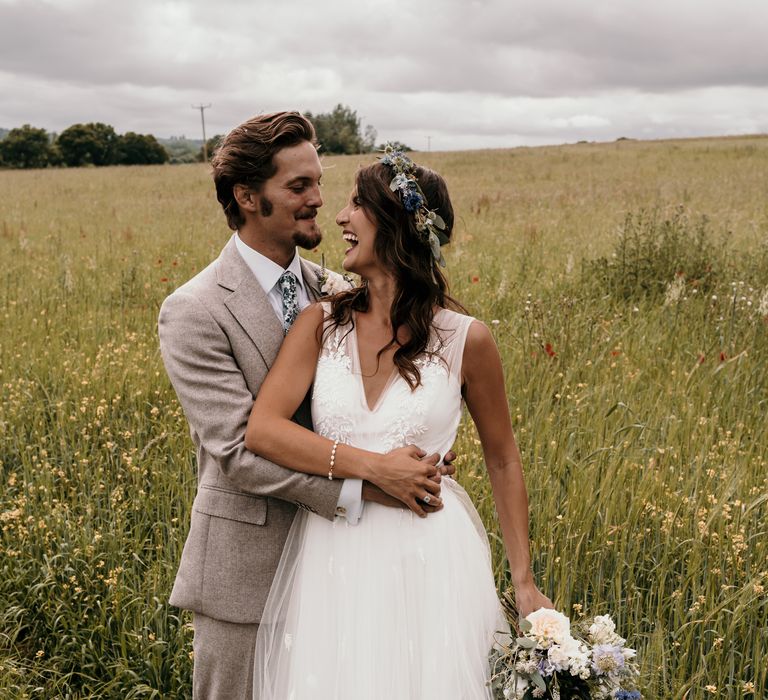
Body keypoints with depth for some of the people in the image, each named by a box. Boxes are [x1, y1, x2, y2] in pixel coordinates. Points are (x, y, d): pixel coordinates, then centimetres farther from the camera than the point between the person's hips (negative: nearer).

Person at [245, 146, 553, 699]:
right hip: (334, 559, 2)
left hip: (430, 561, -2)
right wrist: (374, 466, -19)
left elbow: (503, 462, 4)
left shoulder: (466, 340, -6)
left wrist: (525, 581, 2)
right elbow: (262, 430, -11)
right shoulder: (321, 323, -1)